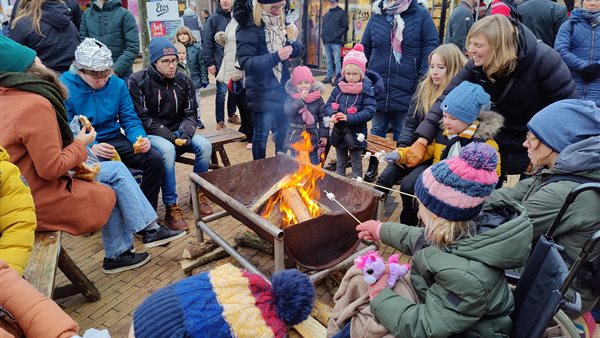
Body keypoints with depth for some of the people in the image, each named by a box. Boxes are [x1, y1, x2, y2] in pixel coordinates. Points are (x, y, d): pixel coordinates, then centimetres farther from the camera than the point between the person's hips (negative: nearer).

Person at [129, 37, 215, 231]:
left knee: (204, 145, -21)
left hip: (177, 132, 5)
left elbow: (190, 114, 6)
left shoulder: (183, 81, 3)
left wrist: (185, 133, -16)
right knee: (167, 150, -36)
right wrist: (170, 136, -21)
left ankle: (199, 193, 1)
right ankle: (171, 208, -24)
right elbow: (142, 118, -13)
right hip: (151, 134, -4)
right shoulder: (138, 81, -11)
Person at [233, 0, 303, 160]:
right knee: (261, 135, 4)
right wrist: (275, 57, -32)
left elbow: (297, 49, 12)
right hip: (262, 92, -7)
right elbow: (245, 62, -23)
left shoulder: (279, 22, 7)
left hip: (282, 88, 7)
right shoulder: (248, 28, -15)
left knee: (284, 130, 16)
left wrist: (292, 44, -12)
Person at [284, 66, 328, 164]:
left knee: (313, 164, 8)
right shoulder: (291, 97, -3)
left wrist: (324, 135, -1)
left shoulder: (317, 98, -1)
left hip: (312, 137, 0)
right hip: (296, 137, 0)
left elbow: (323, 117, 1)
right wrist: (301, 100, -25)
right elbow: (288, 111, -21)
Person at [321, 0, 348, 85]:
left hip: (336, 42, -6)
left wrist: (336, 35, -16)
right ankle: (329, 76, 18)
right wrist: (322, 35, 6)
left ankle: (337, 78, -6)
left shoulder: (341, 13, 0)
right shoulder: (326, 14, 19)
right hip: (326, 42, 6)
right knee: (329, 60, 11)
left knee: (337, 61, -8)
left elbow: (345, 27, -5)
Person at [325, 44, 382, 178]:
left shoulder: (366, 90, -13)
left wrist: (349, 118, -28)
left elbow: (369, 112, -20)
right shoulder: (339, 88, 0)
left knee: (356, 165, 12)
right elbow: (328, 105, 3)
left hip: (355, 134, -4)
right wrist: (332, 114, -20)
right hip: (339, 132, 5)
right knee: (340, 164, 21)